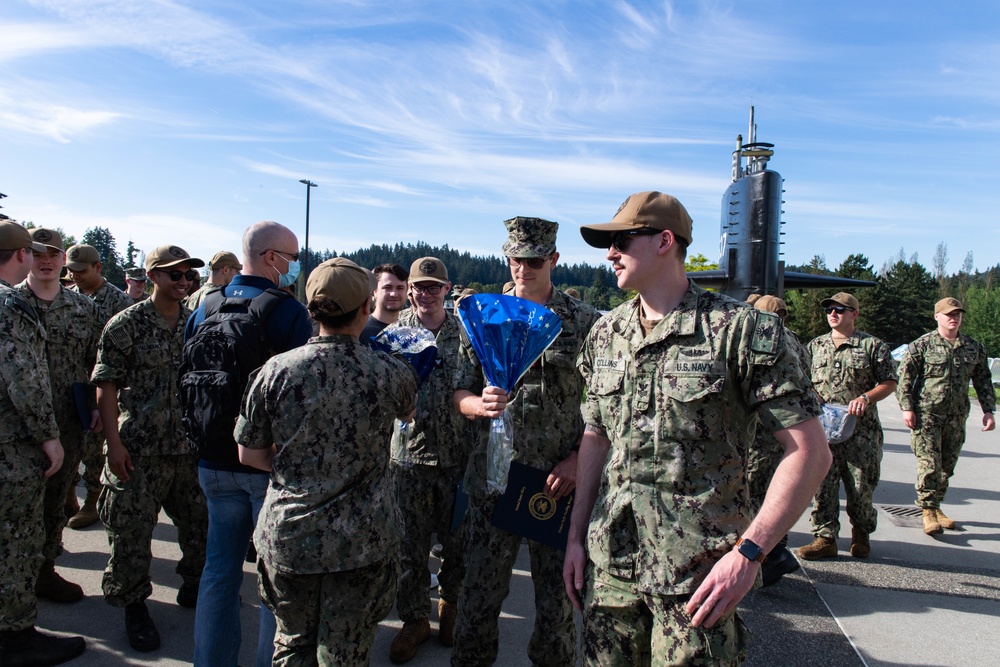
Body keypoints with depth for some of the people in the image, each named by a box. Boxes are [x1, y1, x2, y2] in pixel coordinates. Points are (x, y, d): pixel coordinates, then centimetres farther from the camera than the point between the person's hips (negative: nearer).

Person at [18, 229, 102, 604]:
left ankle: (45, 569, 26)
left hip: (69, 421, 3)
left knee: (56, 498, 11)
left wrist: (96, 406, 3)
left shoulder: (83, 308, 8)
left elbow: (96, 363, 11)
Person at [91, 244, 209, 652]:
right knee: (132, 528, 3)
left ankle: (194, 586, 33)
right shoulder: (126, 324, -5)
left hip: (191, 445, 4)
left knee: (199, 520, 12)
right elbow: (106, 385, -6)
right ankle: (133, 604, 22)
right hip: (139, 449, -4)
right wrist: (114, 443, -13)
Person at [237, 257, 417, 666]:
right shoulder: (392, 375, -10)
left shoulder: (277, 371, -10)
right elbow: (409, 413, 13)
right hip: (362, 541, -1)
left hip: (288, 537, 1)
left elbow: (249, 454, 0)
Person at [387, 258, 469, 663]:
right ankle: (415, 617, 27)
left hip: (456, 452, 0)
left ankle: (451, 604, 36)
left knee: (456, 538, 12)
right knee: (410, 541, 9)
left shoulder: (463, 333, 2)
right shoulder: (394, 333, 4)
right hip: (409, 451, 1)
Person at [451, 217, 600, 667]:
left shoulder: (585, 321, 0)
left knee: (557, 592, 10)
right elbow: (460, 396, 6)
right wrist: (482, 404, -16)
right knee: (480, 590, 10)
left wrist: (577, 458, -10)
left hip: (559, 480, -1)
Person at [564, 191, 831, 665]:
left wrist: (748, 551, -17)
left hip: (699, 573, -4)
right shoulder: (605, 335, 7)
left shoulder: (741, 330, -11)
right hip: (609, 562, 5)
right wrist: (577, 535, 10)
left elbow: (810, 452, -11)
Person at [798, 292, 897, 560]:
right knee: (822, 484, -1)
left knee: (861, 486, 4)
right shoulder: (815, 345, 14)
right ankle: (825, 537, 7)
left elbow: (890, 382, 2)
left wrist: (866, 397, -14)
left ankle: (861, 534, 27)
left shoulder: (873, 345, 4)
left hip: (861, 429, -2)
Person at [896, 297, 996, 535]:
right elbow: (904, 378, -5)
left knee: (947, 465, 11)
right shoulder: (922, 345, -4)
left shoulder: (974, 347, 10)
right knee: (929, 463, -7)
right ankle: (928, 511, -1)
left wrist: (988, 410, 8)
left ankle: (936, 506, 24)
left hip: (957, 417, 5)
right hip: (927, 415, -5)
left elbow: (983, 380, 15)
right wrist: (906, 408, -11)